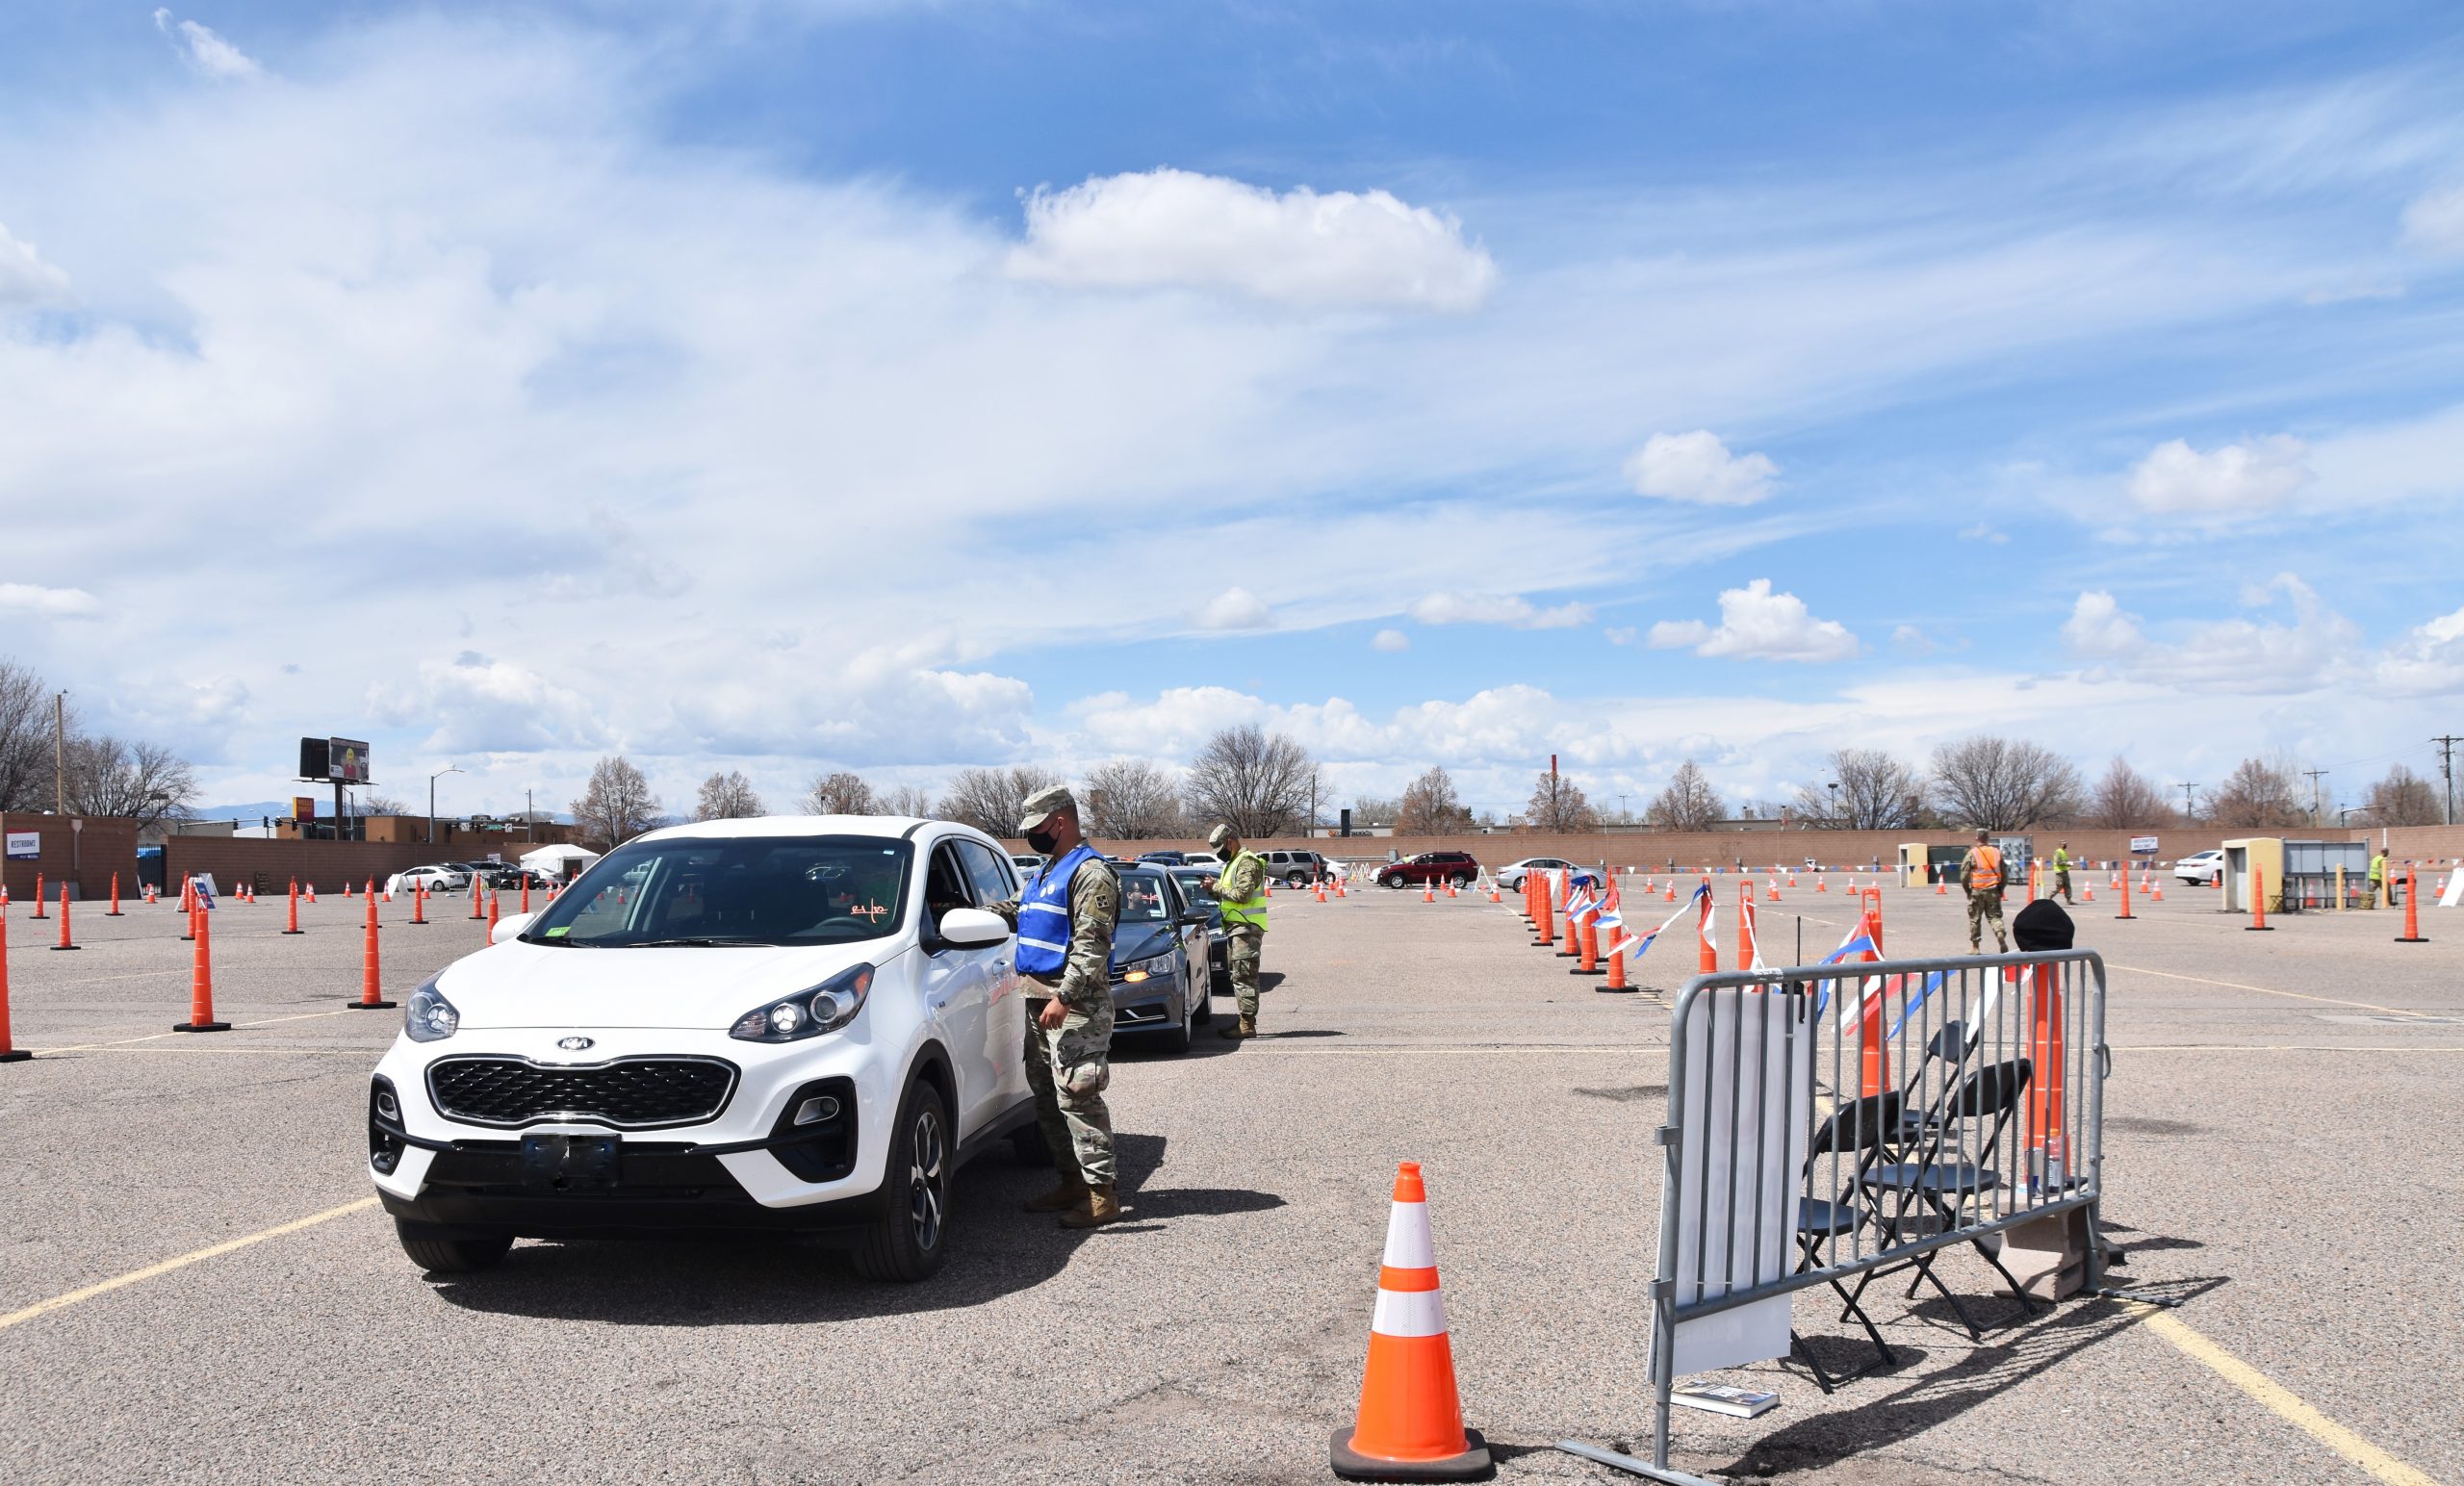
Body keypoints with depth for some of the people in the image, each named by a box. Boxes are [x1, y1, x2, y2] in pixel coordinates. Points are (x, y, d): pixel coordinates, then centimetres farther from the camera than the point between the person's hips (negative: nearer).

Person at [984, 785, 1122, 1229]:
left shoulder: (1090, 873, -11)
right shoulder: (1048, 872, 20)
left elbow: (1092, 945, -19)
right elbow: (1014, 910, 31)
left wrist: (1064, 997, -24)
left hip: (1076, 1004, -10)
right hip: (1041, 998, 10)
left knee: (1077, 1098, -11)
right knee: (1047, 1097, 13)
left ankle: (1101, 1195, -9)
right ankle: (1071, 1182, 22)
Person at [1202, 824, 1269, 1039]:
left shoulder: (1247, 862, -12)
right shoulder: (1233, 862, 21)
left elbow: (1242, 894, -22)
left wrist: (1217, 887, -13)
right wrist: (1215, 889, 7)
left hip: (1246, 927, -10)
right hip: (1236, 927, 10)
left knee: (1244, 976, -11)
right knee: (1238, 975, 11)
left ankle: (1247, 1025, -11)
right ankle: (1245, 1021, 16)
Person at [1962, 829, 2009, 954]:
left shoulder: (1972, 853, -6)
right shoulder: (1997, 853, 6)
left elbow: (1964, 875, -6)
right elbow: (2004, 874, 10)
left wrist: (1967, 890, 7)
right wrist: (2001, 890, 18)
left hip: (1977, 891, -3)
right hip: (1993, 891, 3)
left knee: (1975, 919, 7)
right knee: (1995, 916, 11)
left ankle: (1975, 947, 12)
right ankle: (2000, 934, -17)